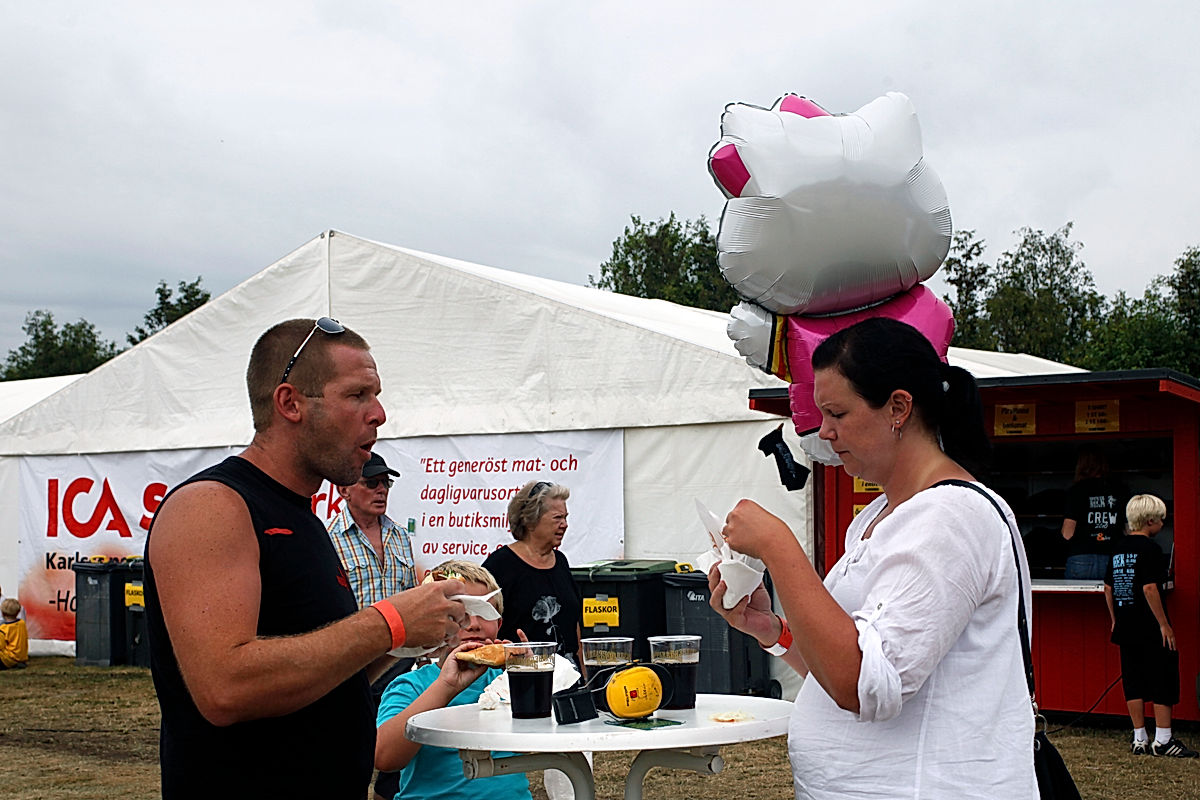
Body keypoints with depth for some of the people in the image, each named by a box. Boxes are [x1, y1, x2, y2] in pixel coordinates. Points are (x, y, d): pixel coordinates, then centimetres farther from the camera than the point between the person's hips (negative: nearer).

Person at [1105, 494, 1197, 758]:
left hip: (1126, 627, 7)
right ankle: (1163, 740, 2)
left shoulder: (1119, 548, 11)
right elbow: (1149, 588, -19)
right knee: (1163, 680, 0)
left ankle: (1140, 739, 13)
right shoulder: (1149, 549, -12)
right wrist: (1164, 624, -15)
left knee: (1134, 682, 9)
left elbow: (1108, 588, 14)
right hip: (1150, 628, -7)